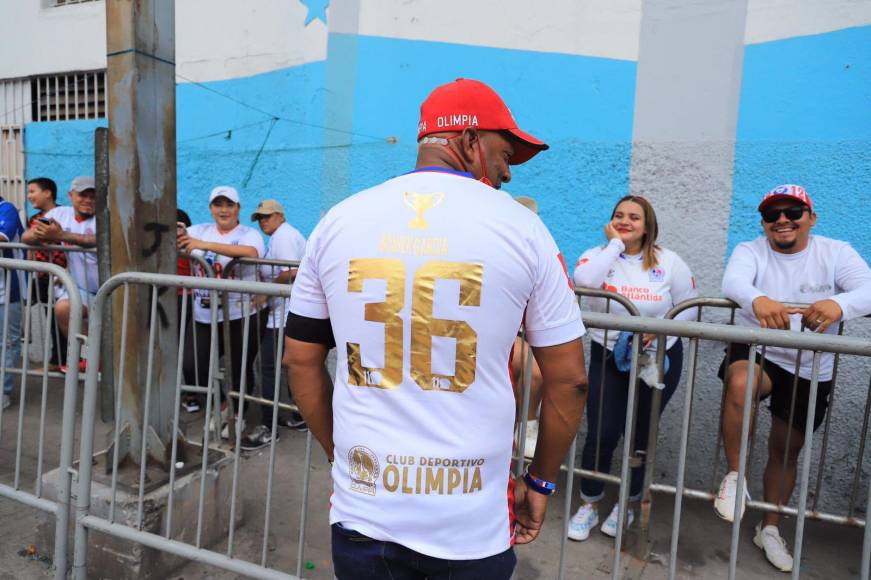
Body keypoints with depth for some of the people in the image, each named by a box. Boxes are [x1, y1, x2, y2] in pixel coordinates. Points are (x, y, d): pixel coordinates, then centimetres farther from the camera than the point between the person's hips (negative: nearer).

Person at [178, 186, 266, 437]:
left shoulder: (249, 233, -5)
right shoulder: (201, 230, 11)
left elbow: (250, 252, -28)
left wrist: (205, 245, -32)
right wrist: (176, 236, -18)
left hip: (240, 316, -4)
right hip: (205, 317, 4)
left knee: (241, 370, 7)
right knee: (191, 367, 1)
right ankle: (221, 406, 28)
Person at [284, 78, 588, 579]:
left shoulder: (339, 220, 0)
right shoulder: (520, 227, -7)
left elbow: (300, 362, 6)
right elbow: (569, 379, -3)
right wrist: (541, 481, 10)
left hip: (363, 513, 2)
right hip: (474, 523, -1)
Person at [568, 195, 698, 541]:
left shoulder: (669, 262, -4)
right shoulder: (600, 254, -5)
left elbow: (689, 307, -2)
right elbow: (584, 280, -29)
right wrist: (615, 243, -20)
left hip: (659, 359, 1)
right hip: (608, 357, 0)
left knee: (640, 435, 12)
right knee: (601, 434, -4)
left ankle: (628, 505, 33)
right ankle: (589, 506, 18)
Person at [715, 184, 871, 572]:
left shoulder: (835, 252, -4)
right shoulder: (749, 251, -6)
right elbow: (732, 282, -28)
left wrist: (838, 304, -46)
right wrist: (757, 300, -52)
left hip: (810, 371, 2)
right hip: (756, 353, -2)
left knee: (787, 451, 14)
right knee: (740, 384, -38)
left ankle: (770, 527, 37)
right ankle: (734, 476, -18)